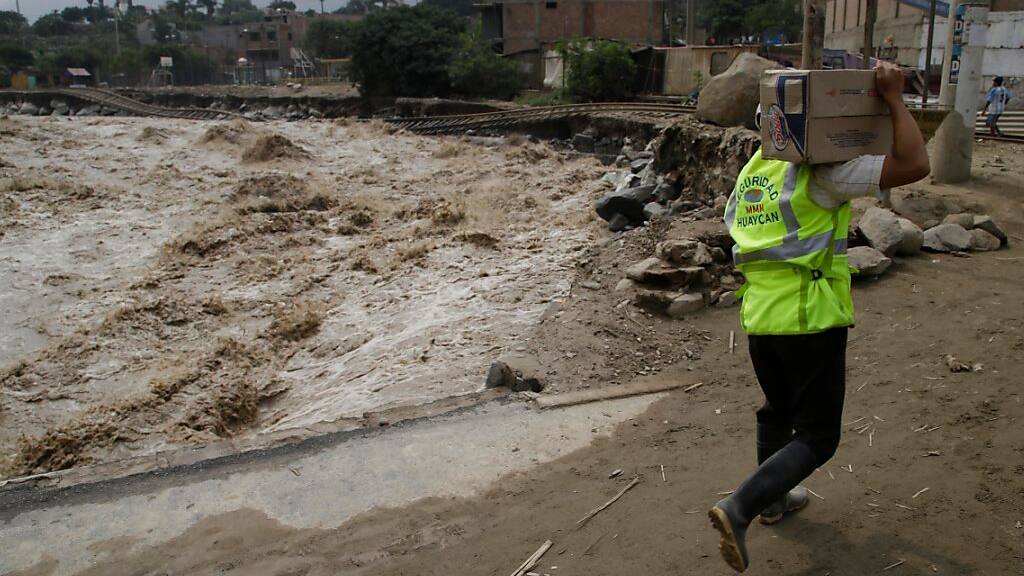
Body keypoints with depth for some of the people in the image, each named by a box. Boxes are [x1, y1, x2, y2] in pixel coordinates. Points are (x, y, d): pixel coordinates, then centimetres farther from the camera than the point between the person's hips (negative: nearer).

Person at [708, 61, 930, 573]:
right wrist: (894, 99, -12)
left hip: (758, 315, 7)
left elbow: (733, 223, 22)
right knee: (817, 436, 3)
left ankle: (773, 499, 43)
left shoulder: (753, 169, 11)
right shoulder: (823, 171, -11)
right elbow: (914, 165, -17)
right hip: (810, 318, -7)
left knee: (777, 410, 27)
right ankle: (739, 509, -10)